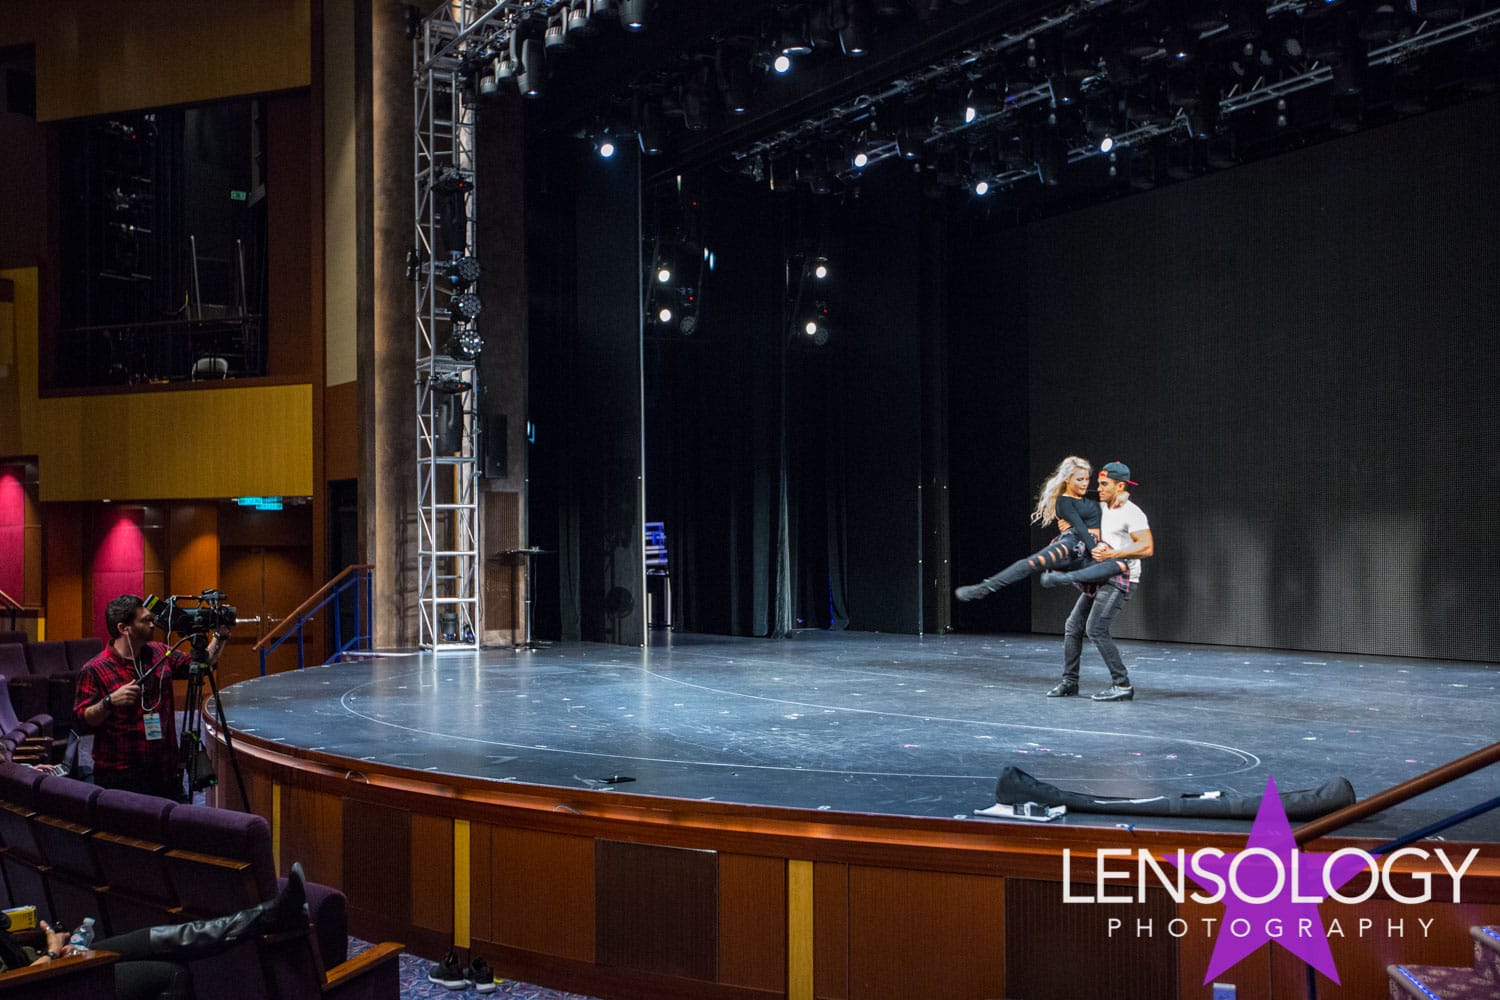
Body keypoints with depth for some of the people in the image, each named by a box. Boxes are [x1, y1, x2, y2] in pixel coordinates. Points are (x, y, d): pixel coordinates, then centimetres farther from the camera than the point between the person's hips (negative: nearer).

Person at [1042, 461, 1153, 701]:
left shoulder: (1132, 513, -13)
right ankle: (1069, 681, 18)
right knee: (1073, 626, 8)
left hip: (1121, 579, -9)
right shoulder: (1103, 508, 13)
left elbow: (1147, 549, -21)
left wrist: (1111, 554, -24)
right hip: (1101, 580, 9)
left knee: (1096, 629, -17)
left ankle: (1122, 686, -10)